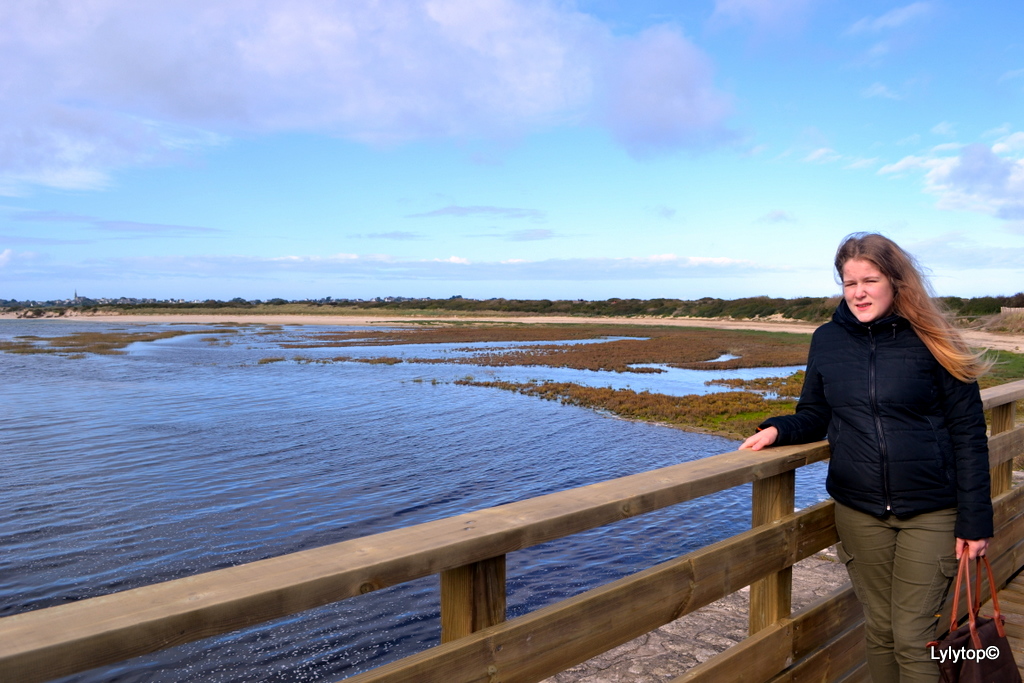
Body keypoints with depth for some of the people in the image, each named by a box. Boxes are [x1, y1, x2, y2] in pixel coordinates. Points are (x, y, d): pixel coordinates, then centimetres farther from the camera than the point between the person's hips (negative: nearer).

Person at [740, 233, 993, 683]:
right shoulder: (827, 340, 1)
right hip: (858, 511, 3)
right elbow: (815, 416, 9)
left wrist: (975, 521, -7)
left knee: (913, 638, 1)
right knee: (879, 630, 14)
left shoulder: (930, 341, -7)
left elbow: (968, 434, -5)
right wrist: (778, 430, -12)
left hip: (930, 513, -2)